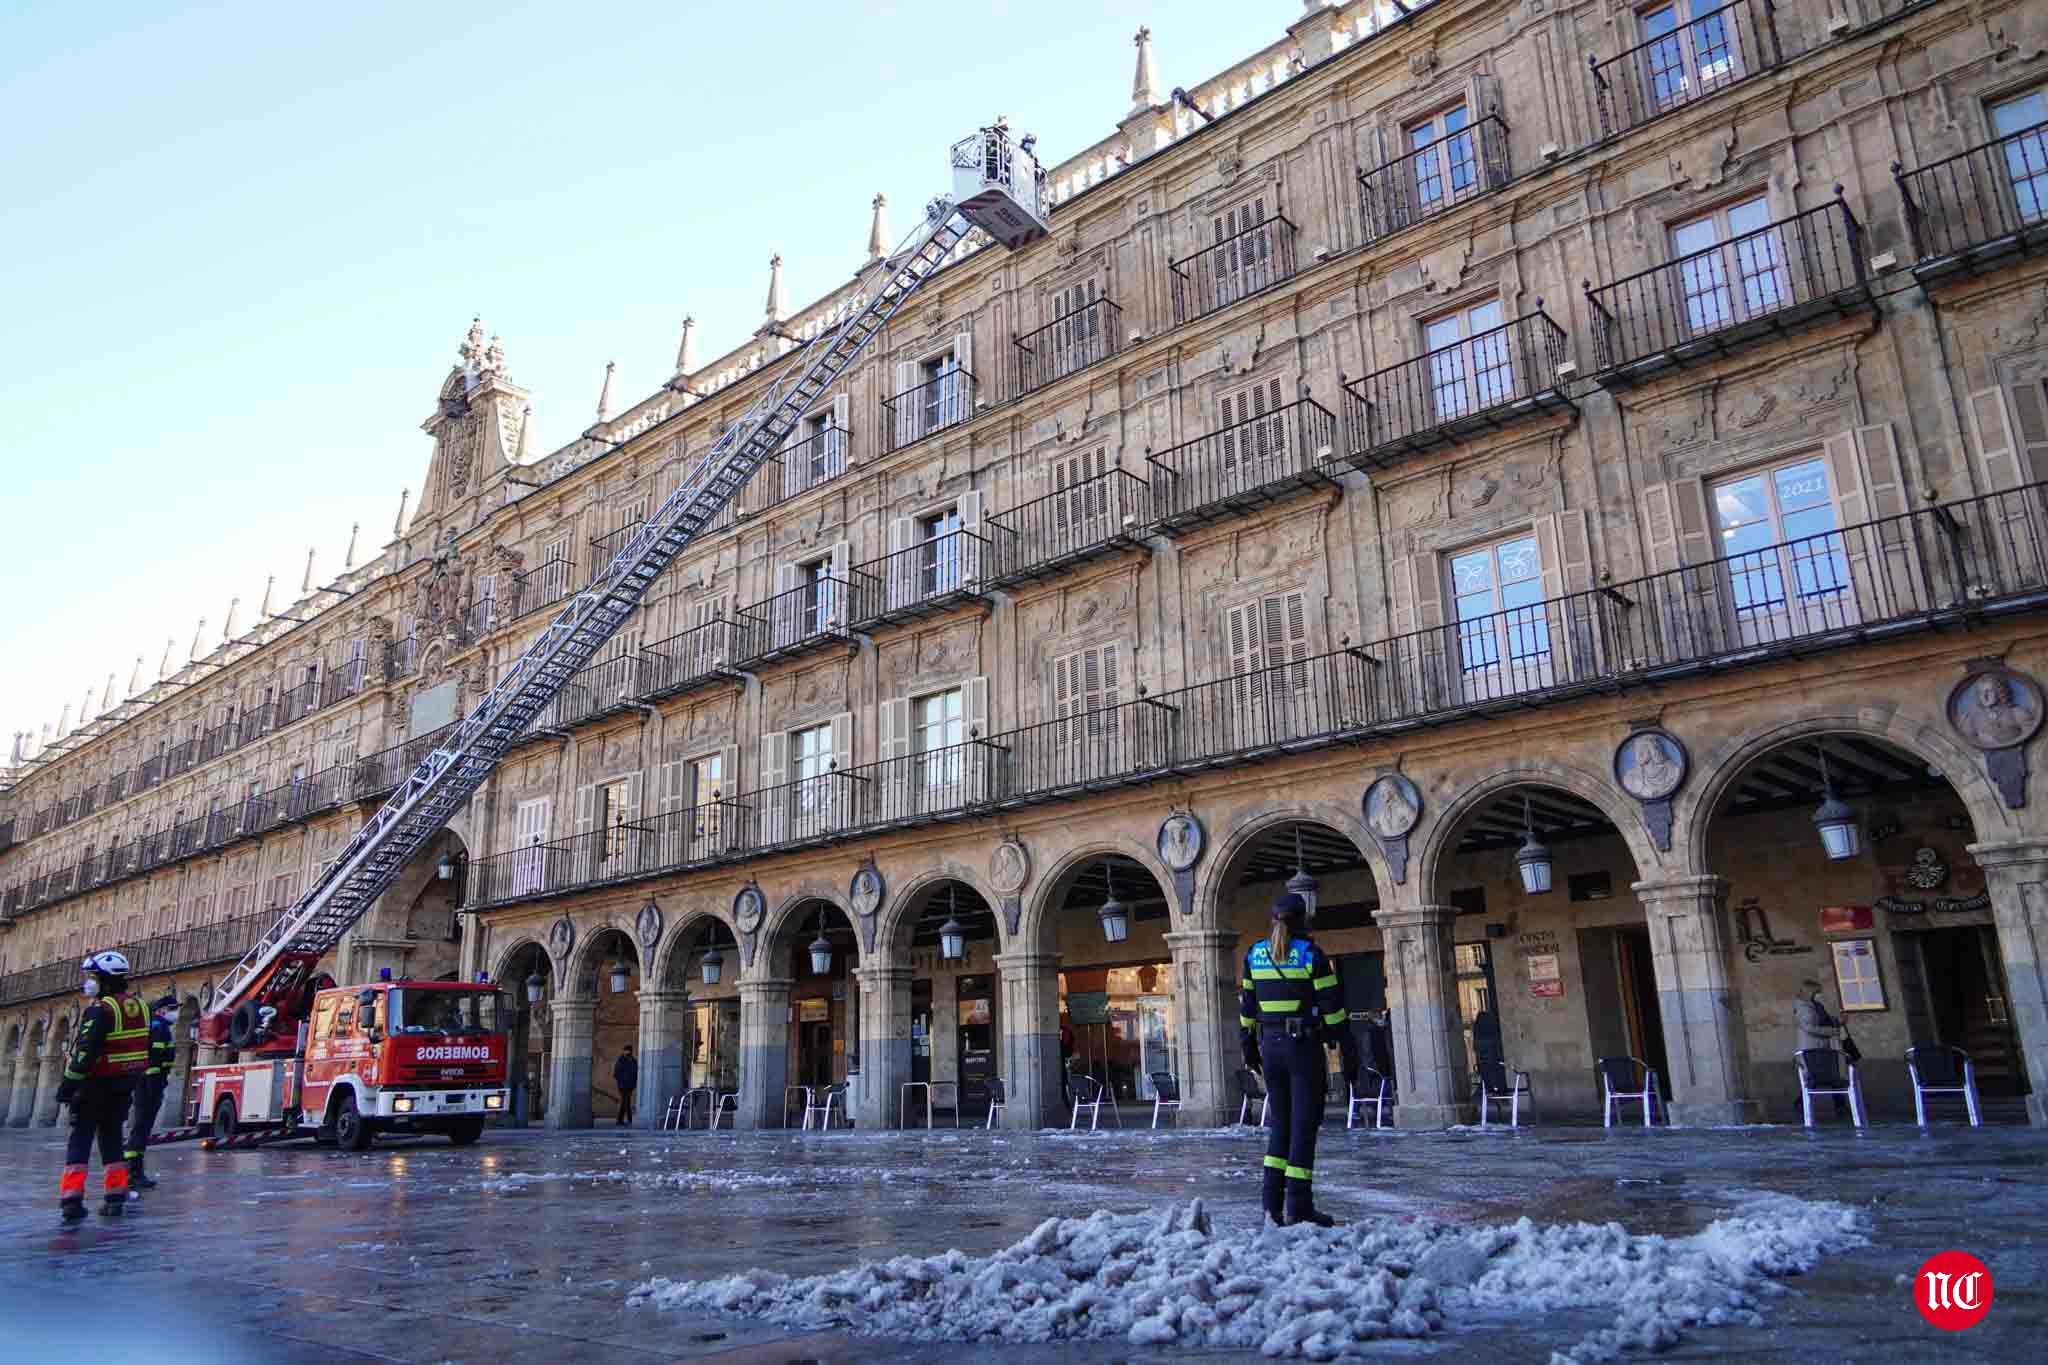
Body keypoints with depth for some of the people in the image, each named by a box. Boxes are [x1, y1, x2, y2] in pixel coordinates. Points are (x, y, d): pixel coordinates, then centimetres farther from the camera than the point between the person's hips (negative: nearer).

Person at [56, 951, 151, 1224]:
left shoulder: (100, 1010, -17)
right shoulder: (139, 1007, 8)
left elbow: (85, 1052, -22)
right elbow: (143, 1048, 13)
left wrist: (68, 1083, -17)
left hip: (96, 1085, -7)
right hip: (124, 1086, 7)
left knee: (81, 1139, 0)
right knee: (112, 1137, 14)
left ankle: (72, 1197, -6)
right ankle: (115, 1196, 13)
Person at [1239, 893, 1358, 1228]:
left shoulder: (1255, 954, 5)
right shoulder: (1310, 954, -9)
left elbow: (1247, 1003, 10)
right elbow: (1332, 1005, -9)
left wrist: (1249, 1045, 19)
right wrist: (1348, 1050, -5)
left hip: (1271, 1046, 5)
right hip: (1305, 1047, -5)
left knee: (1281, 1121, 14)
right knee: (1304, 1123, 0)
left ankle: (1272, 1197, 5)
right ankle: (1298, 1207, -1)